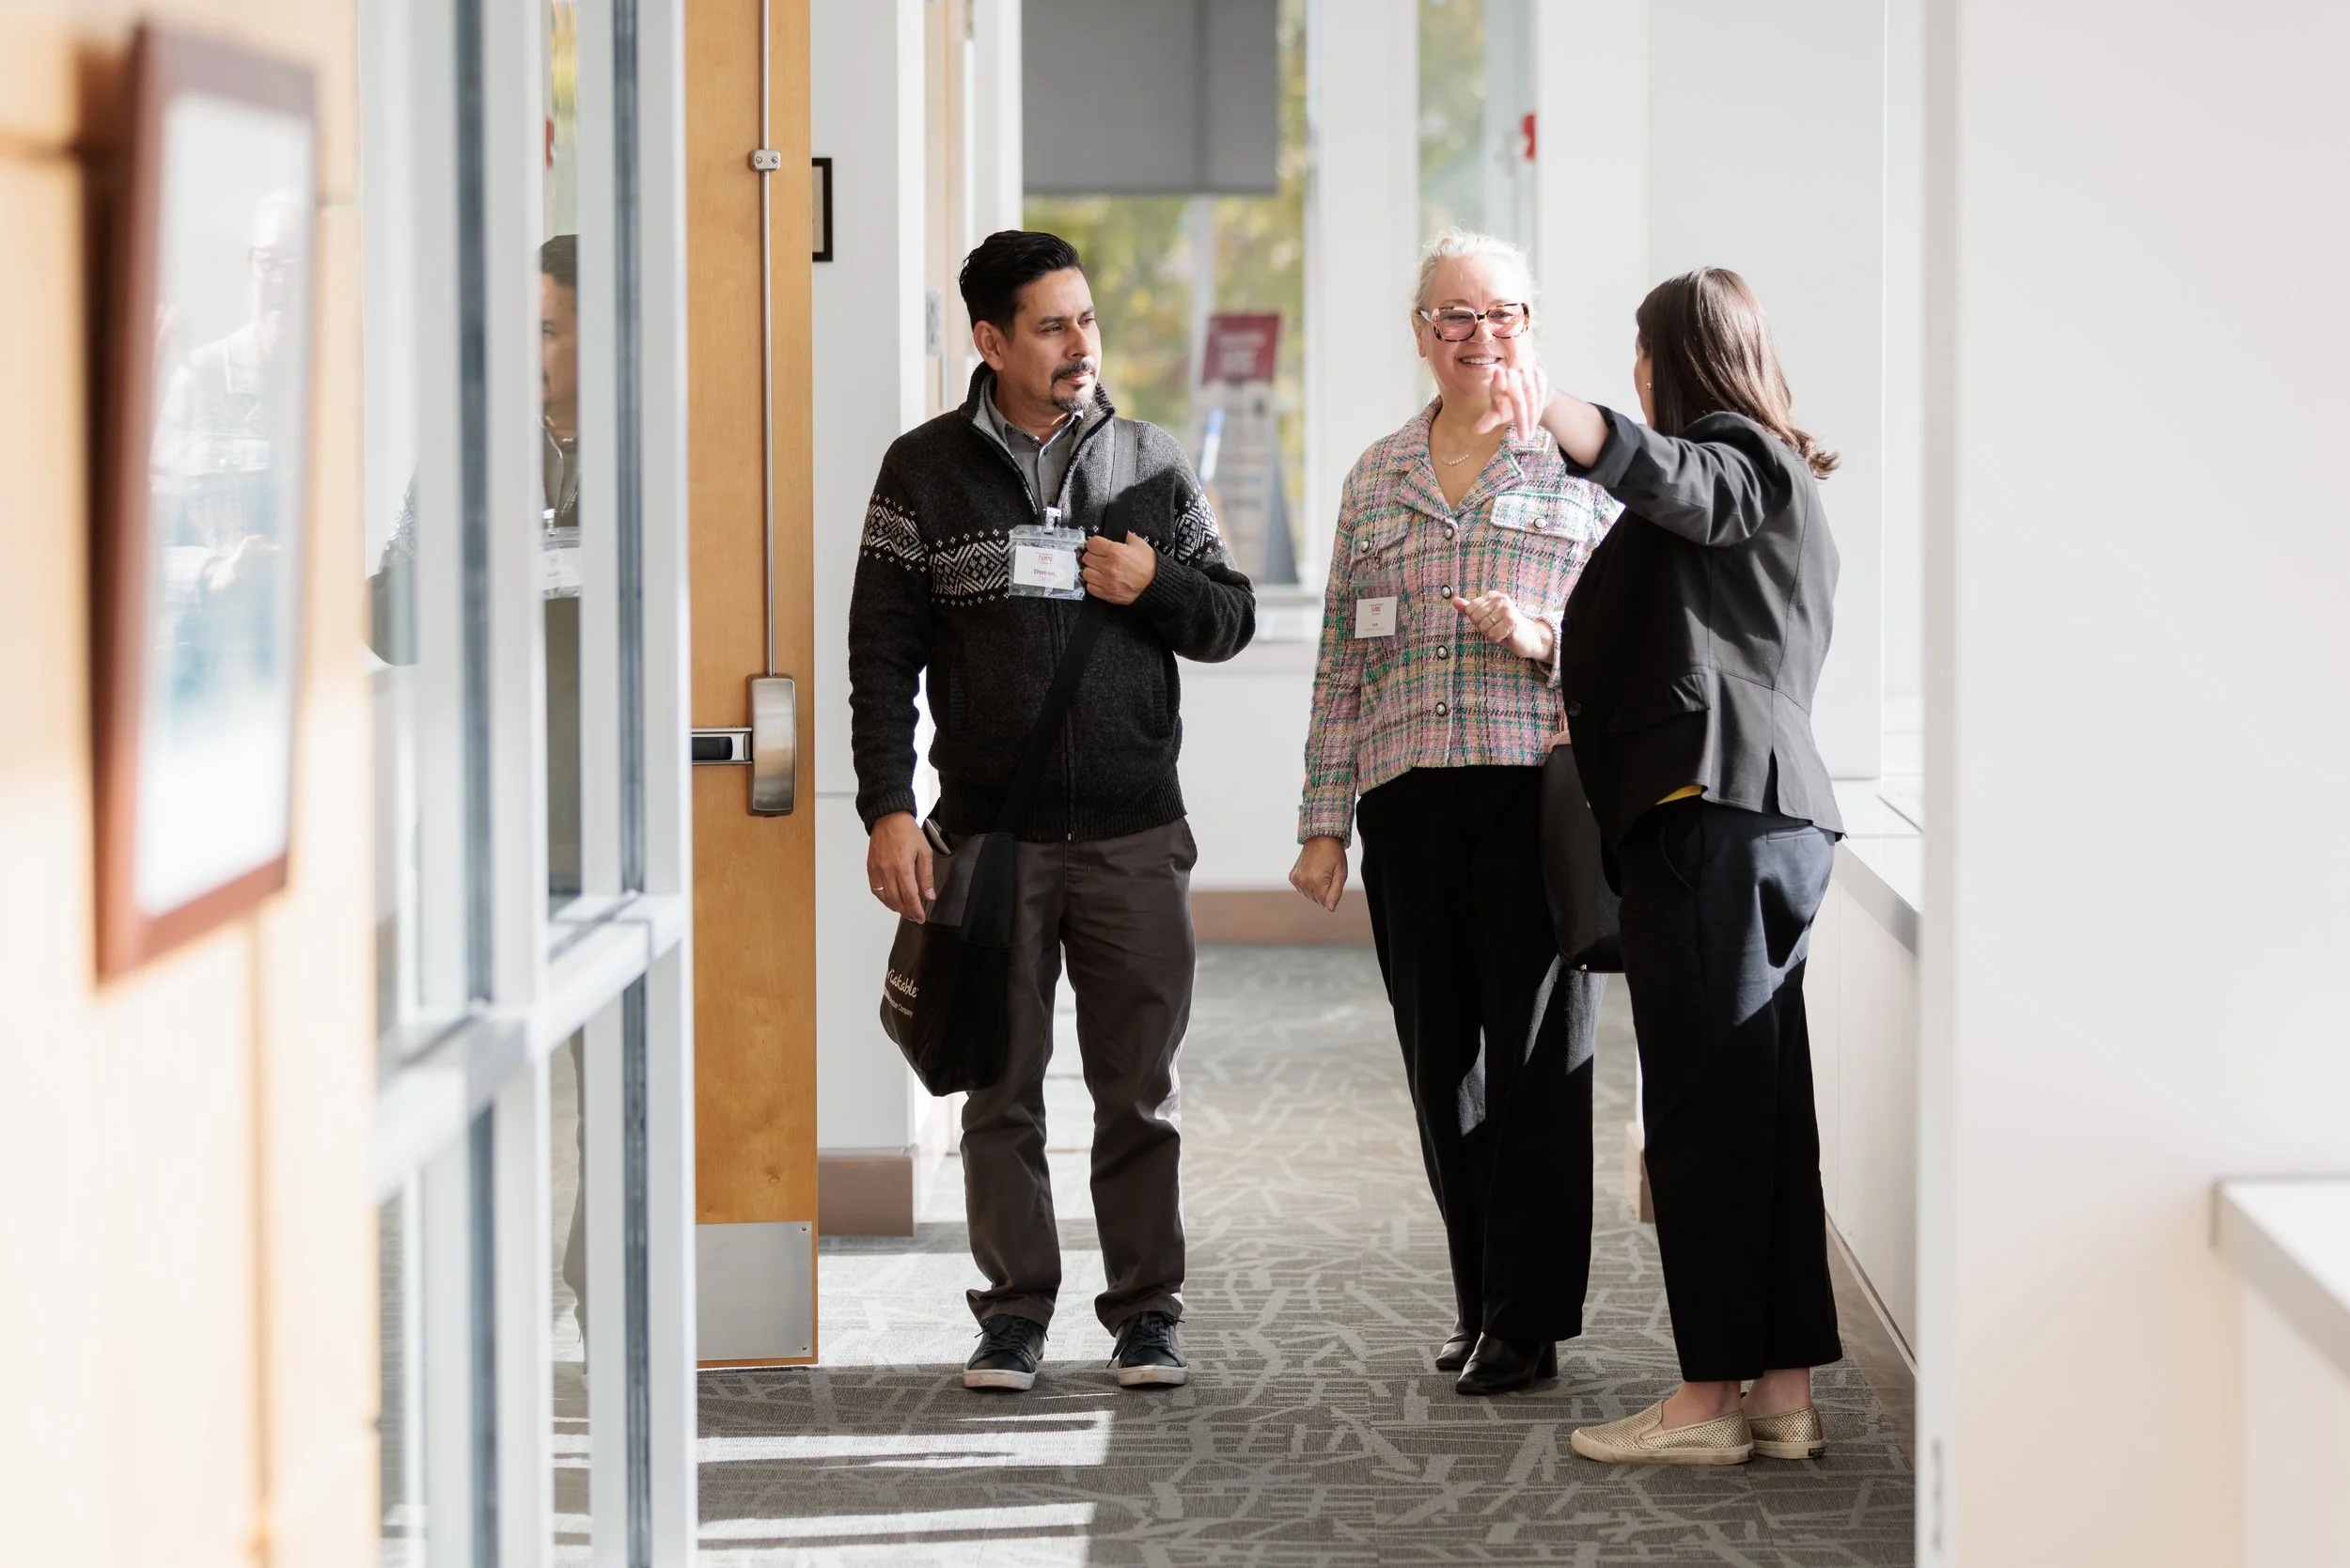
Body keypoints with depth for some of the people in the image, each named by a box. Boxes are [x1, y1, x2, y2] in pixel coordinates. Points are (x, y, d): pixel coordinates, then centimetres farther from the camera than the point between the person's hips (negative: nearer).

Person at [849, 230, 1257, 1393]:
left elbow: (1231, 620, 12)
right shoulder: (926, 471, 3)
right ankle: (1014, 1309, 14)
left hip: (1135, 836, 1)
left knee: (1137, 1090, 4)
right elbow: (883, 652, 1)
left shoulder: (1150, 463, 8)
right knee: (1001, 1091, 4)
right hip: (990, 835, -1)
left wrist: (1153, 584, -9)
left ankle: (1145, 1310, 13)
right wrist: (887, 811, -6)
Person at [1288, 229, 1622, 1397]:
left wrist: (1544, 638, -14)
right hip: (1411, 796, 4)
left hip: (1540, 786, -4)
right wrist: (1324, 820, 11)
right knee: (1440, 1057, 6)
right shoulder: (1376, 480, 16)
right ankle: (1481, 1302, 17)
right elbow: (1343, 663, 16)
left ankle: (1530, 1322, 2)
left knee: (1536, 1053, -4)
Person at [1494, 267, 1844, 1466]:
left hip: (1709, 809, -10)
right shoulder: (1785, 485, 28)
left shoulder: (1742, 461, -2)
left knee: (1706, 1104, -10)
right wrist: (1560, 655, 48)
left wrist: (1555, 413, -44)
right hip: (1774, 811, 10)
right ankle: (1785, 1389, 6)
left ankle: (1713, 1394, -11)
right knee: (1763, 1104, 7)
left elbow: (1662, 474, -27)